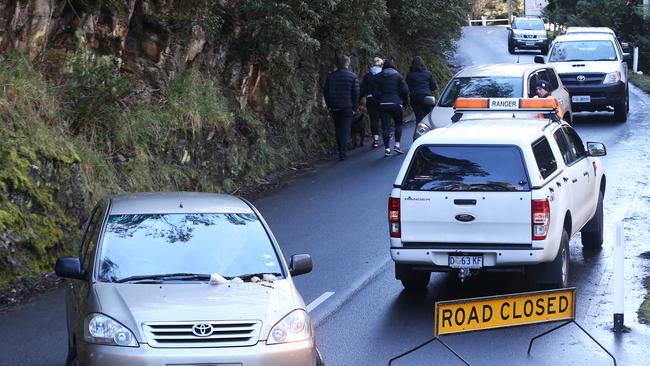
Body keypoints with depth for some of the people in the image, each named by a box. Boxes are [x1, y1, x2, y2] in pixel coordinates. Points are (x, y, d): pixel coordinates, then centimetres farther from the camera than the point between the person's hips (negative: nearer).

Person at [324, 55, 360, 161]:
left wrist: (329, 105, 14)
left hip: (334, 107, 3)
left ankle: (341, 151, 18)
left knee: (338, 130, 14)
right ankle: (343, 153, -8)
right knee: (345, 130, -1)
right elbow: (356, 93, -6)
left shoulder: (330, 76, 4)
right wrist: (355, 107, 2)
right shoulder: (352, 76, -5)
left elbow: (326, 92, 7)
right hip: (347, 107, -3)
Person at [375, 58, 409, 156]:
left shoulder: (379, 77, 3)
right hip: (396, 103, -1)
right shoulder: (397, 76, 0)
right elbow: (405, 90, -4)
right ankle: (397, 145, 6)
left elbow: (375, 93, 0)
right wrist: (405, 101, 10)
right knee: (398, 124, 15)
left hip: (383, 104, 1)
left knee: (385, 126, 2)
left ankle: (387, 148, -2)